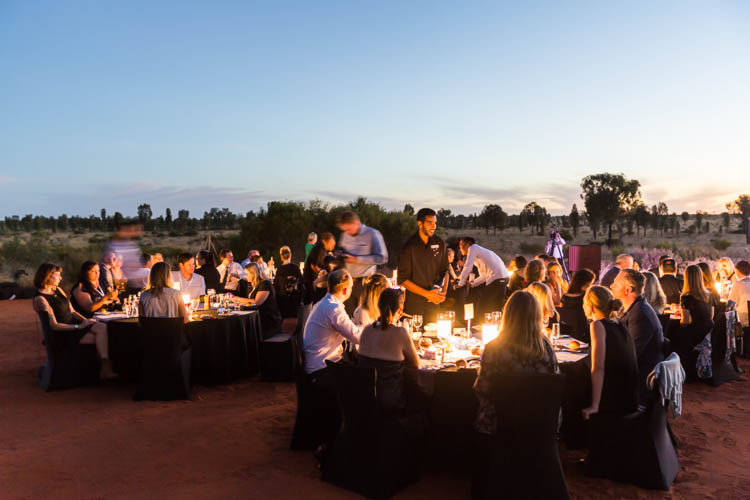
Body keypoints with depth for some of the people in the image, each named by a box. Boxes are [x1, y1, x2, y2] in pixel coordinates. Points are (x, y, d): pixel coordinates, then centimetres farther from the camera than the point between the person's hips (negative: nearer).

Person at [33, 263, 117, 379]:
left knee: (102, 327, -22)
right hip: (62, 335, -7)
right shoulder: (40, 299, -10)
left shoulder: (58, 290, 14)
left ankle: (105, 368, -31)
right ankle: (105, 368, -13)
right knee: (100, 339, -23)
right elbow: (54, 325, -15)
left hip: (73, 325, 7)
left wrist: (86, 320, -4)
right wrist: (78, 326, -17)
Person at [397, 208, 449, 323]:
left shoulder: (439, 244, 6)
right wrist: (427, 294, -13)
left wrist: (443, 292, -1)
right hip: (414, 302, -4)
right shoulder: (409, 246, -8)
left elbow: (445, 271, 16)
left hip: (434, 301, 4)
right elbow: (403, 280, -9)